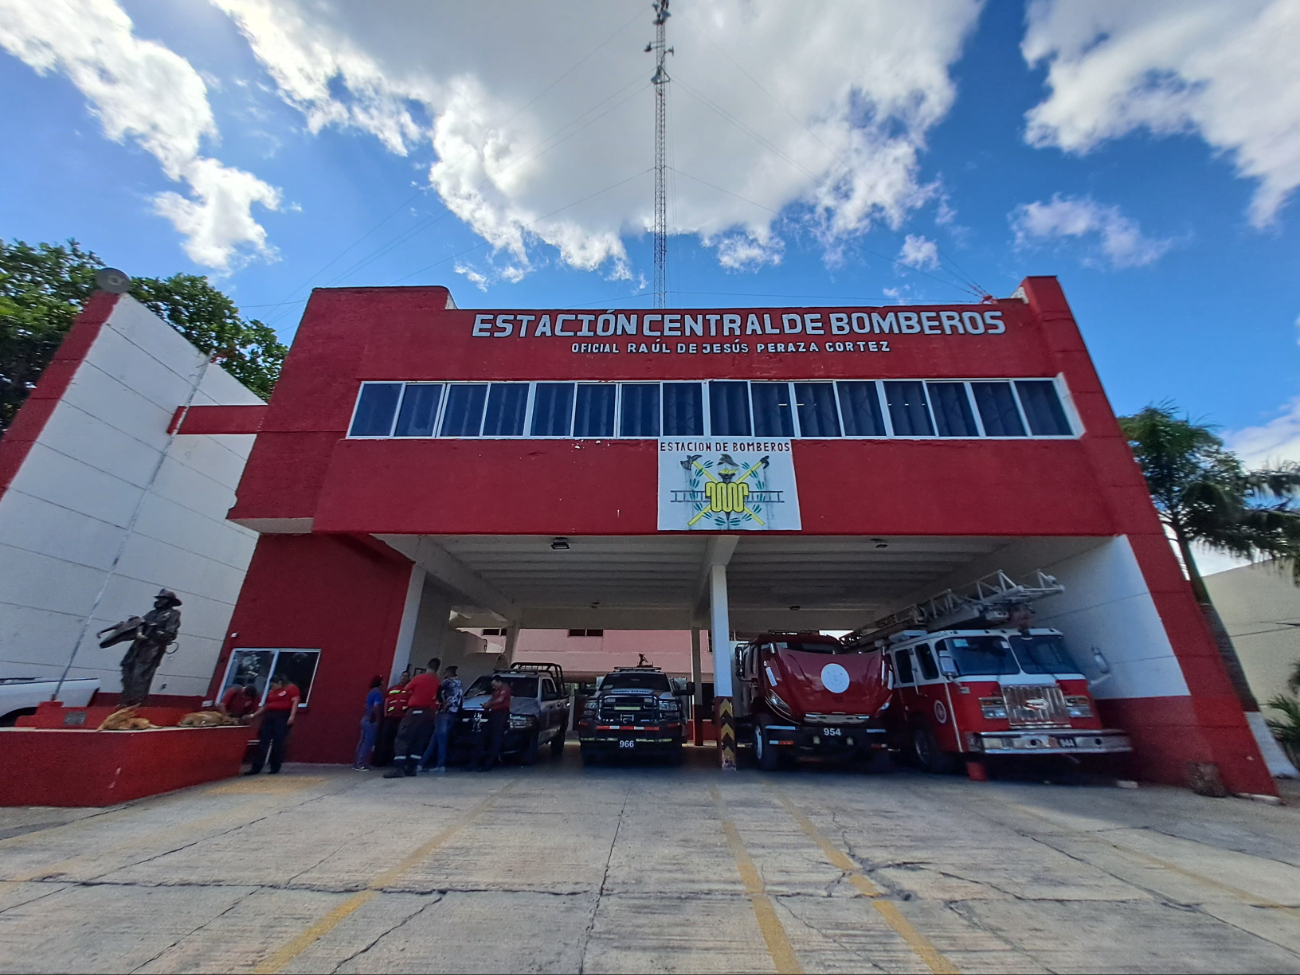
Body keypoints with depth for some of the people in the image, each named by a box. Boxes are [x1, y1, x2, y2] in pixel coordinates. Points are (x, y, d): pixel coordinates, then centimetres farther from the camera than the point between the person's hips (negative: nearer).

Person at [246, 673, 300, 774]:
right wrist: (253, 715, 17)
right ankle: (256, 767, 8)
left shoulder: (291, 688, -1)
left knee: (278, 743, -4)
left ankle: (275, 768, 6)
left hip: (283, 717, -6)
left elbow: (295, 702, -9)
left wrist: (292, 716, -18)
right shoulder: (271, 692, 20)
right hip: (269, 716, 7)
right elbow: (265, 706, 25)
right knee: (263, 742, 2)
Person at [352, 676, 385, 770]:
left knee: (363, 741, 13)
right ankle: (361, 764, -5)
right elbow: (376, 706, -22)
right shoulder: (378, 692, -13)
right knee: (368, 742, -5)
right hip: (372, 720, -9)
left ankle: (357, 763, 18)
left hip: (366, 719, 9)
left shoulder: (372, 691, 15)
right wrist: (379, 719, -14)